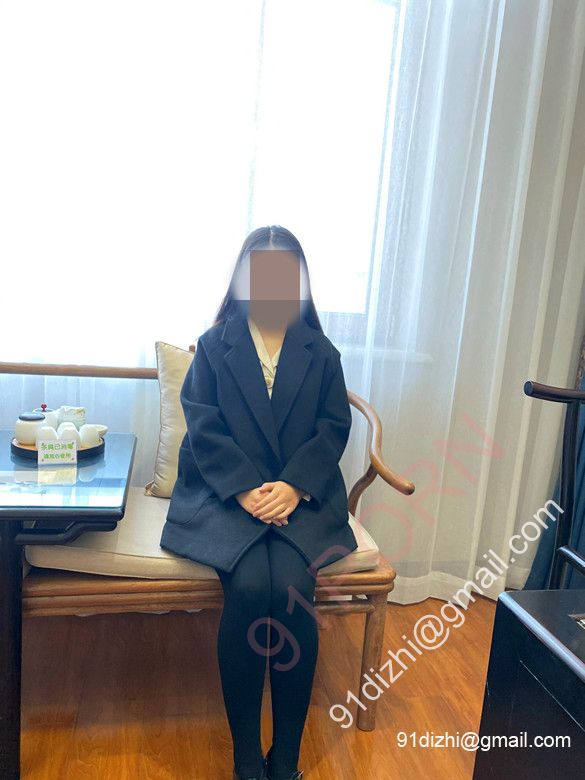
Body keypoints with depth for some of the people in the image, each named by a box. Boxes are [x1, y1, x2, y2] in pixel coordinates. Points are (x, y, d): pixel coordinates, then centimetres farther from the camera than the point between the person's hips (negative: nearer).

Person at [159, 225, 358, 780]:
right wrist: (246, 489, -15)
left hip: (302, 499, 1)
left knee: (292, 588, -24)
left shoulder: (321, 353, 11)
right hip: (226, 496, -1)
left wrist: (293, 486, -13)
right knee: (250, 586, -25)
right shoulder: (214, 345, 8)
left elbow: (334, 427, 3)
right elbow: (203, 426, -2)